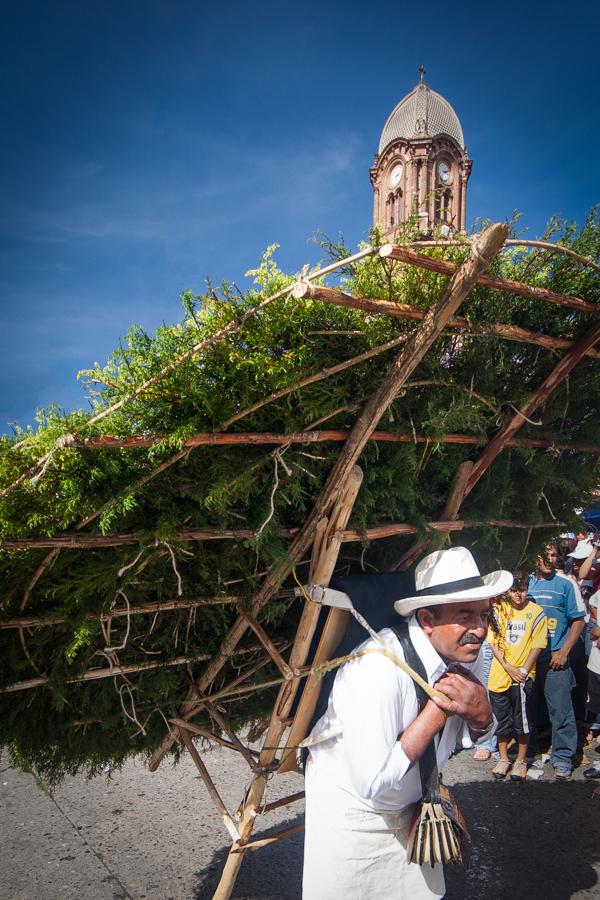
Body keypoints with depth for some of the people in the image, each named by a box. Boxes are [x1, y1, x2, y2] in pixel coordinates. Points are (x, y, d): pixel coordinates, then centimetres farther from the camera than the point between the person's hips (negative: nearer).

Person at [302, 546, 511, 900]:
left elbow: (476, 735, 4)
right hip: (351, 809, -6)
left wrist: (482, 714, -21)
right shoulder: (379, 668, -35)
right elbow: (372, 782, -34)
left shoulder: (466, 653, -12)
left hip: (412, 805, 6)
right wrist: (438, 708, -32)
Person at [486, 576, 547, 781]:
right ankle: (503, 759, 28)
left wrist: (524, 670, -13)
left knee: (522, 722, 7)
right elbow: (493, 642, 2)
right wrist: (508, 668, -8)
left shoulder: (536, 612, -4)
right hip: (499, 676, 2)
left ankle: (520, 761, 24)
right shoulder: (499, 610, 3)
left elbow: (537, 646, -5)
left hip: (522, 677, -2)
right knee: (502, 721, 13)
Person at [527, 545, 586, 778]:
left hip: (554, 657, -3)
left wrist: (563, 651, -8)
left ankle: (563, 758, 11)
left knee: (560, 710, -2)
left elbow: (579, 621, -1)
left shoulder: (565, 585, -1)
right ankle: (527, 749, 28)